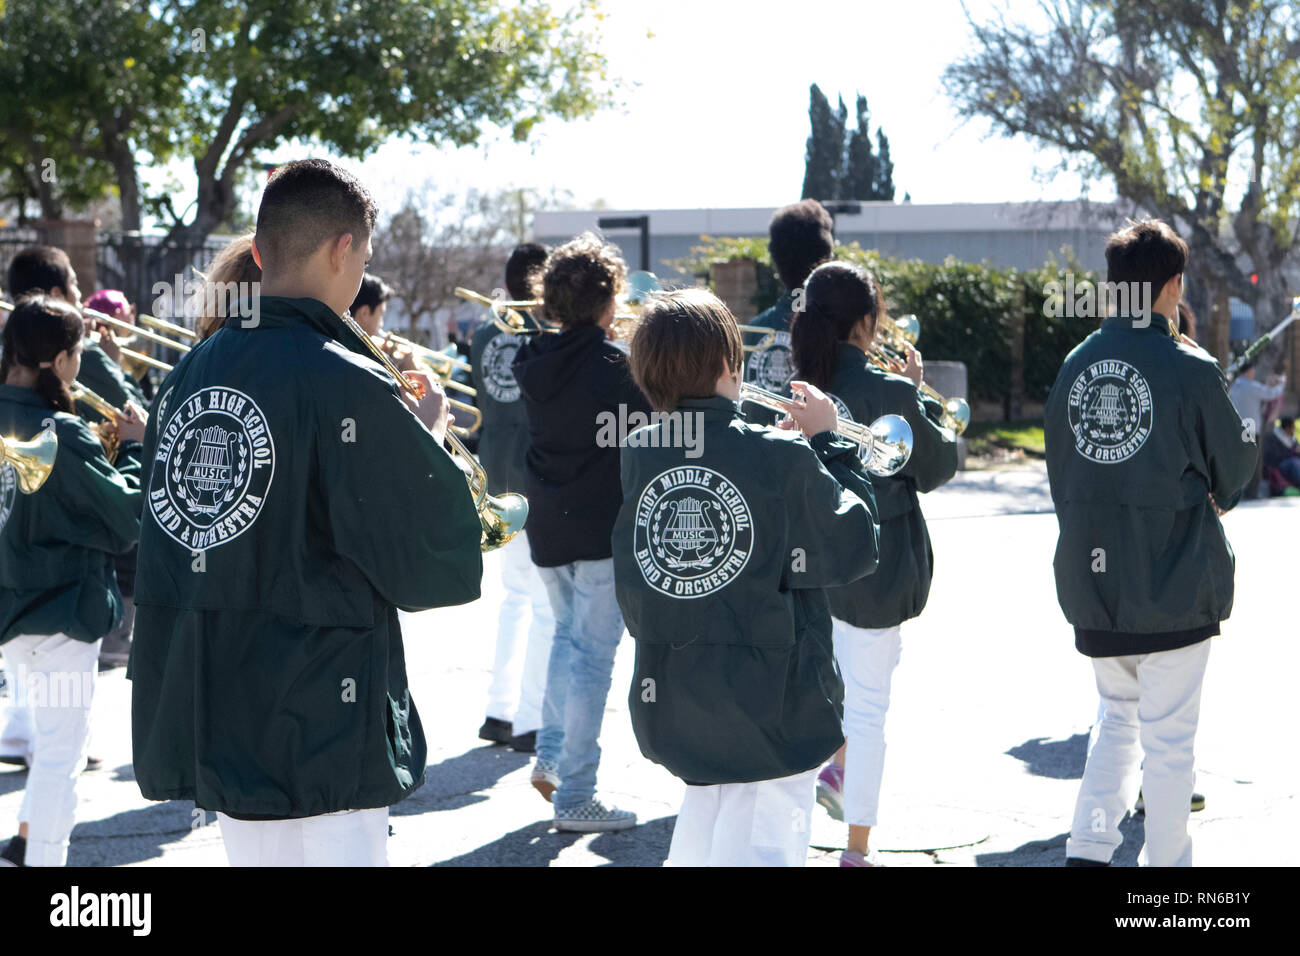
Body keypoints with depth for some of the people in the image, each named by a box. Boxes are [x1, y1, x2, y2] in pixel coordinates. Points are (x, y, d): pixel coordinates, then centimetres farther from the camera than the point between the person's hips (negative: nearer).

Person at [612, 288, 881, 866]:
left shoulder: (638, 455, -3)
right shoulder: (782, 460, -17)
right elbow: (856, 548, -7)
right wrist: (831, 442, 2)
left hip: (667, 702, 6)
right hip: (767, 704, -6)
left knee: (705, 815, 27)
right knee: (760, 846, -2)